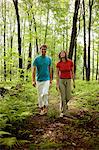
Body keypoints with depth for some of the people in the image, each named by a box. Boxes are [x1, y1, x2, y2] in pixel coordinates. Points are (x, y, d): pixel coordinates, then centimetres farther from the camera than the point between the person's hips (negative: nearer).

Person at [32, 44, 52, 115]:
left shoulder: (49, 59, 4)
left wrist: (51, 79, 12)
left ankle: (45, 106, 3)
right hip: (39, 79, 0)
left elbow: (50, 70, 11)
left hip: (46, 79, 0)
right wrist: (33, 80, -10)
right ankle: (41, 108, 22)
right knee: (40, 95, 7)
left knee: (45, 93, -16)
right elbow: (34, 70, -3)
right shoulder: (37, 59, -3)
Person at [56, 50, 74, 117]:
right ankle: (63, 111, 8)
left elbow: (72, 72, 4)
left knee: (68, 97, 4)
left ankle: (64, 104, 39)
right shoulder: (58, 64, -3)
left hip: (68, 80, 1)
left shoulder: (70, 62, -4)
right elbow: (57, 74, 2)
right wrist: (57, 84, -1)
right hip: (61, 81, -1)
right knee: (63, 97, -4)